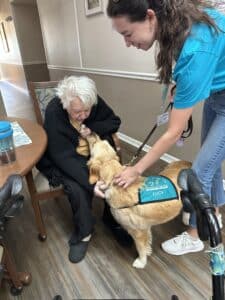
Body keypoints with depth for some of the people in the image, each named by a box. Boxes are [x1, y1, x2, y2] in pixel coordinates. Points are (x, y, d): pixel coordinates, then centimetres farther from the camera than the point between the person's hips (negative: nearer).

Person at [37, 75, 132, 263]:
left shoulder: (95, 102, -15)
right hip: (64, 160, -3)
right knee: (78, 189, -29)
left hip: (96, 153, 4)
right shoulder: (54, 112, -26)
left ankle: (113, 220, 9)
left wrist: (93, 129, -22)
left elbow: (115, 122, -2)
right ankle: (83, 232, 2)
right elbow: (63, 157, -28)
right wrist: (90, 183, -39)